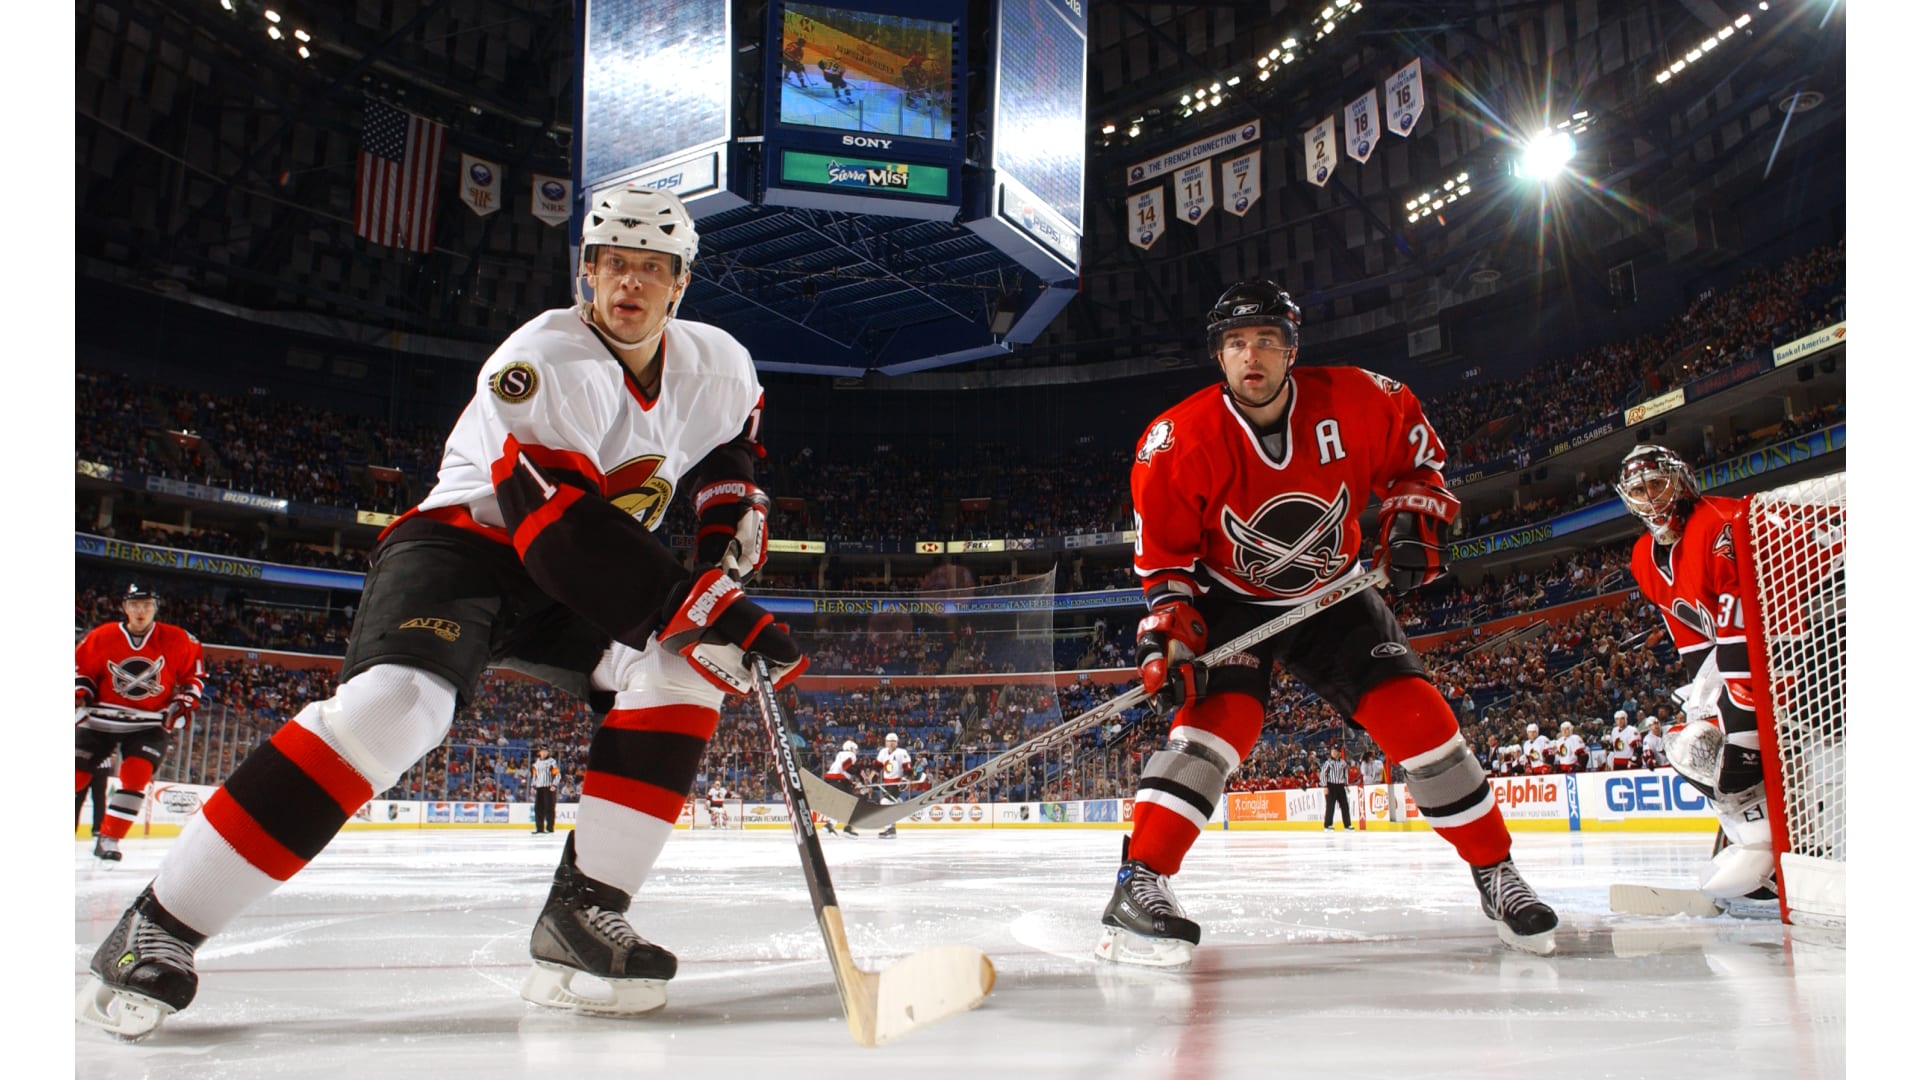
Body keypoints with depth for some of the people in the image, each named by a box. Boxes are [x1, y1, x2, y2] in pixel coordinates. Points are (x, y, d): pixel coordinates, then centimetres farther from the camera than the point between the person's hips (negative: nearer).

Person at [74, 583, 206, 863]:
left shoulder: (177, 641, -9)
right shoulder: (102, 637, -7)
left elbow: (195, 675, 3)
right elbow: (80, 667, 7)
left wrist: (183, 704, -6)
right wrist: (79, 696, -7)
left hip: (151, 723, -1)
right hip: (102, 719, 1)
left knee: (135, 775, -16)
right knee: (76, 774, 1)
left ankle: (108, 838, -7)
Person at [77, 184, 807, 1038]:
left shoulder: (717, 367, -1)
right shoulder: (544, 361, -23)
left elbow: (730, 449, 23)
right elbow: (562, 533, -33)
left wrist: (732, 520, 0)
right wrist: (703, 609, -36)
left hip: (586, 575, 7)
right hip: (461, 543, -6)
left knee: (683, 666, -17)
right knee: (400, 699, -31)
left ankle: (583, 911, -13)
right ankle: (159, 925, -20)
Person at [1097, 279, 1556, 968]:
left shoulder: (1356, 403, -17)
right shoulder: (1180, 441, -21)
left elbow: (1416, 452, 3)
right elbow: (1164, 552, -12)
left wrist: (1414, 516, -12)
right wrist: (1168, 628, -25)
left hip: (1332, 596, 2)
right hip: (1230, 601, -2)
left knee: (1413, 711, -8)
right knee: (1222, 715, -27)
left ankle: (1496, 872, 10)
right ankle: (1139, 884, -27)